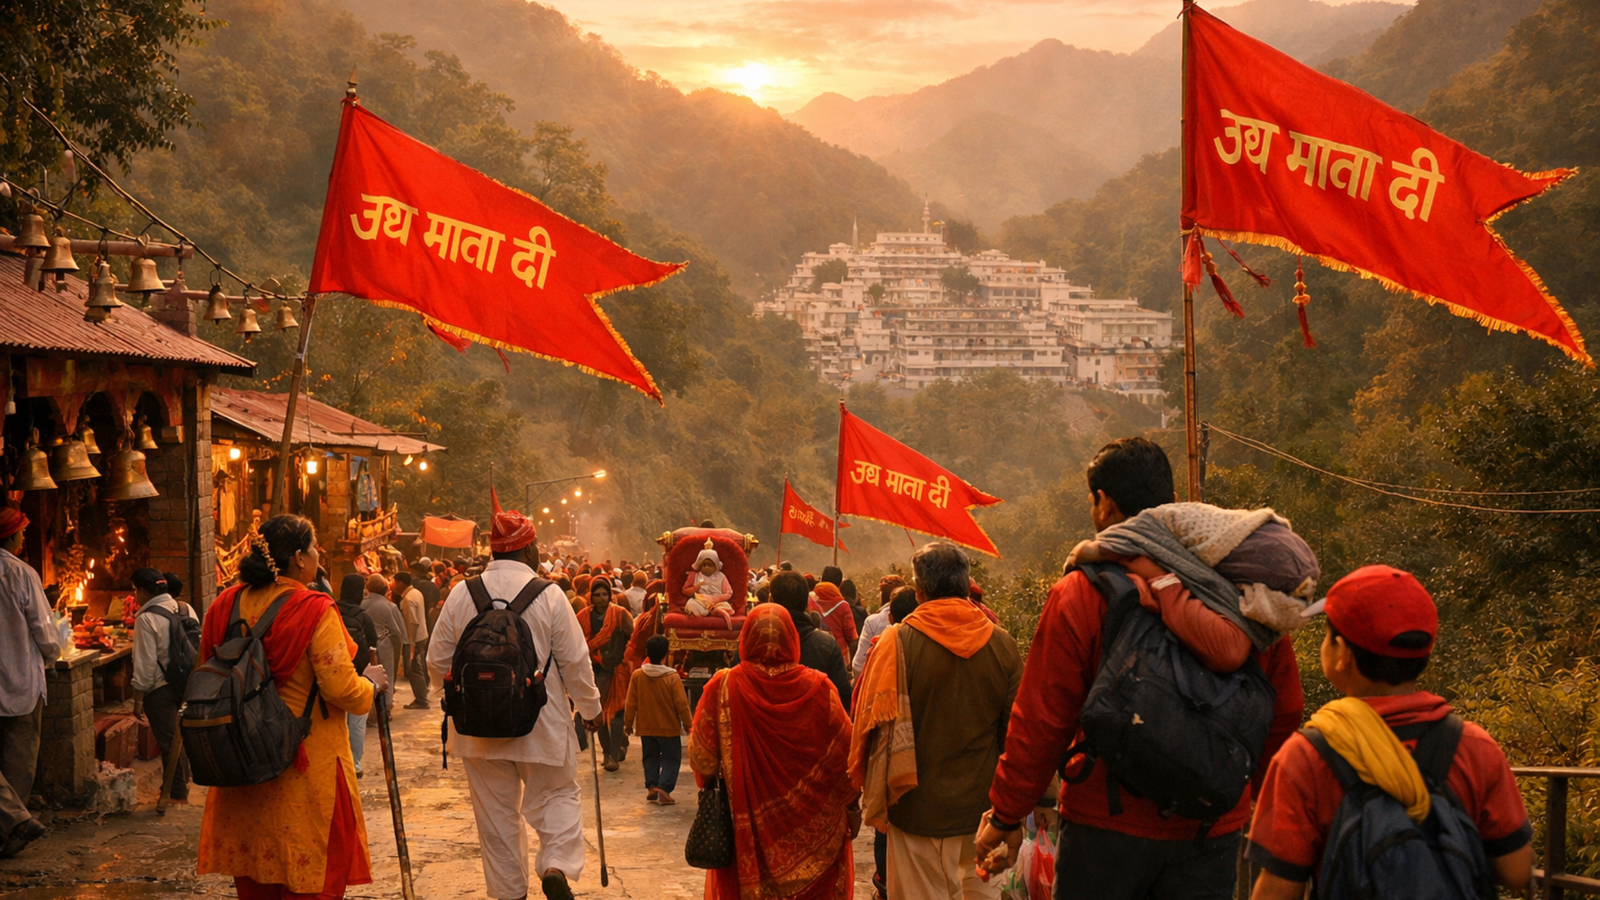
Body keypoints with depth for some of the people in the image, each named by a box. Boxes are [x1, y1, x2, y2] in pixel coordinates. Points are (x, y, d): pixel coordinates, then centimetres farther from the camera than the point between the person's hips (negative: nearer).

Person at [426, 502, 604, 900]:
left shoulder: (460, 595, -3)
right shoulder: (549, 596, -10)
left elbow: (437, 662, 4)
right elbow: (575, 662, -5)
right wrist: (590, 708, 11)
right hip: (541, 725, -2)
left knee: (496, 812, 14)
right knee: (557, 796, 13)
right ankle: (557, 865, -9)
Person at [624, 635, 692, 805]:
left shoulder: (637, 675, -9)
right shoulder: (673, 677, -17)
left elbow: (631, 704, -3)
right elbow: (681, 705, -13)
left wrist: (628, 723, 10)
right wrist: (688, 725, 0)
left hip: (646, 727, 3)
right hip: (669, 727, -3)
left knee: (651, 757, 19)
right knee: (671, 758, 6)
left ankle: (651, 786, 11)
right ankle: (663, 788, -9)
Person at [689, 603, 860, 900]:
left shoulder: (723, 687, -12)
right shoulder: (818, 688, -12)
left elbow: (701, 757, -6)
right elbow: (845, 753, -6)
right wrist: (852, 805, 8)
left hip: (745, 823, 0)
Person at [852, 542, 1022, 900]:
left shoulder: (897, 642, -13)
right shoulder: (1002, 644, -4)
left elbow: (876, 724, -9)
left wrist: (875, 799, 3)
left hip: (920, 808, -3)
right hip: (983, 806, 3)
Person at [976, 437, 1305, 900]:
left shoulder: (1081, 593, -11)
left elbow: (1041, 722, -8)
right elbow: (1285, 711, 6)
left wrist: (1006, 817, 4)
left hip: (1106, 827, -3)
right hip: (1214, 826, 3)